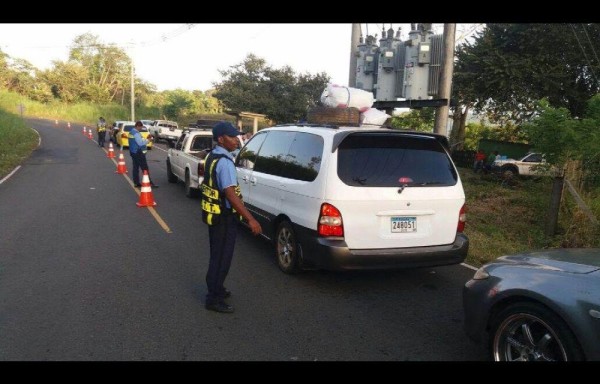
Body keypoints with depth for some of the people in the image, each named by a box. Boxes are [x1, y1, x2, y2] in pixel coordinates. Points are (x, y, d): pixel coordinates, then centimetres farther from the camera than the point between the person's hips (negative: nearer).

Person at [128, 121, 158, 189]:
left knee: (135, 168, 11)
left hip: (133, 152, 10)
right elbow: (140, 143, -23)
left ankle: (136, 183, 14)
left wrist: (144, 140, 9)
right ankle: (150, 182, -8)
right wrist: (147, 140, -11)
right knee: (145, 168, -8)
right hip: (138, 153, -10)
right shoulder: (136, 133, -18)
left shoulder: (131, 132, 15)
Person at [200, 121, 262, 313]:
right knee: (222, 257, 3)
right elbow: (231, 195, -31)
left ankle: (215, 289, 39)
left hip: (214, 214, 10)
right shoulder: (224, 162, -24)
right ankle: (214, 299, 14)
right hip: (224, 217, -10)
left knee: (217, 255, 23)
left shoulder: (212, 157, 7)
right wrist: (250, 219, -33)